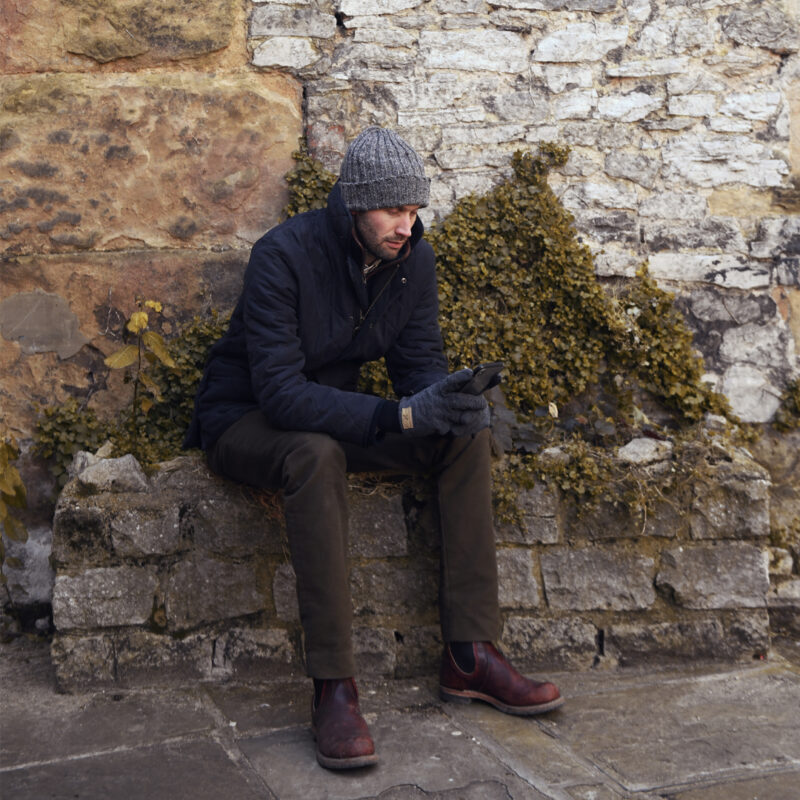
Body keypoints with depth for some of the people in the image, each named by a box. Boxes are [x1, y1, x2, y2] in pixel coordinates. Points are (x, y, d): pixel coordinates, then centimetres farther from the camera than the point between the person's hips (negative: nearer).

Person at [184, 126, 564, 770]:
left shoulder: (414, 259, -6)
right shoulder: (285, 255, -25)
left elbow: (422, 361, -1)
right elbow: (279, 390, -32)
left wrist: (452, 401, -27)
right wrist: (399, 415, -41)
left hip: (337, 415, 6)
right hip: (245, 421, -6)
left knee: (468, 437, -14)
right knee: (318, 455, -39)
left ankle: (470, 655, -13)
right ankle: (334, 686, -34)